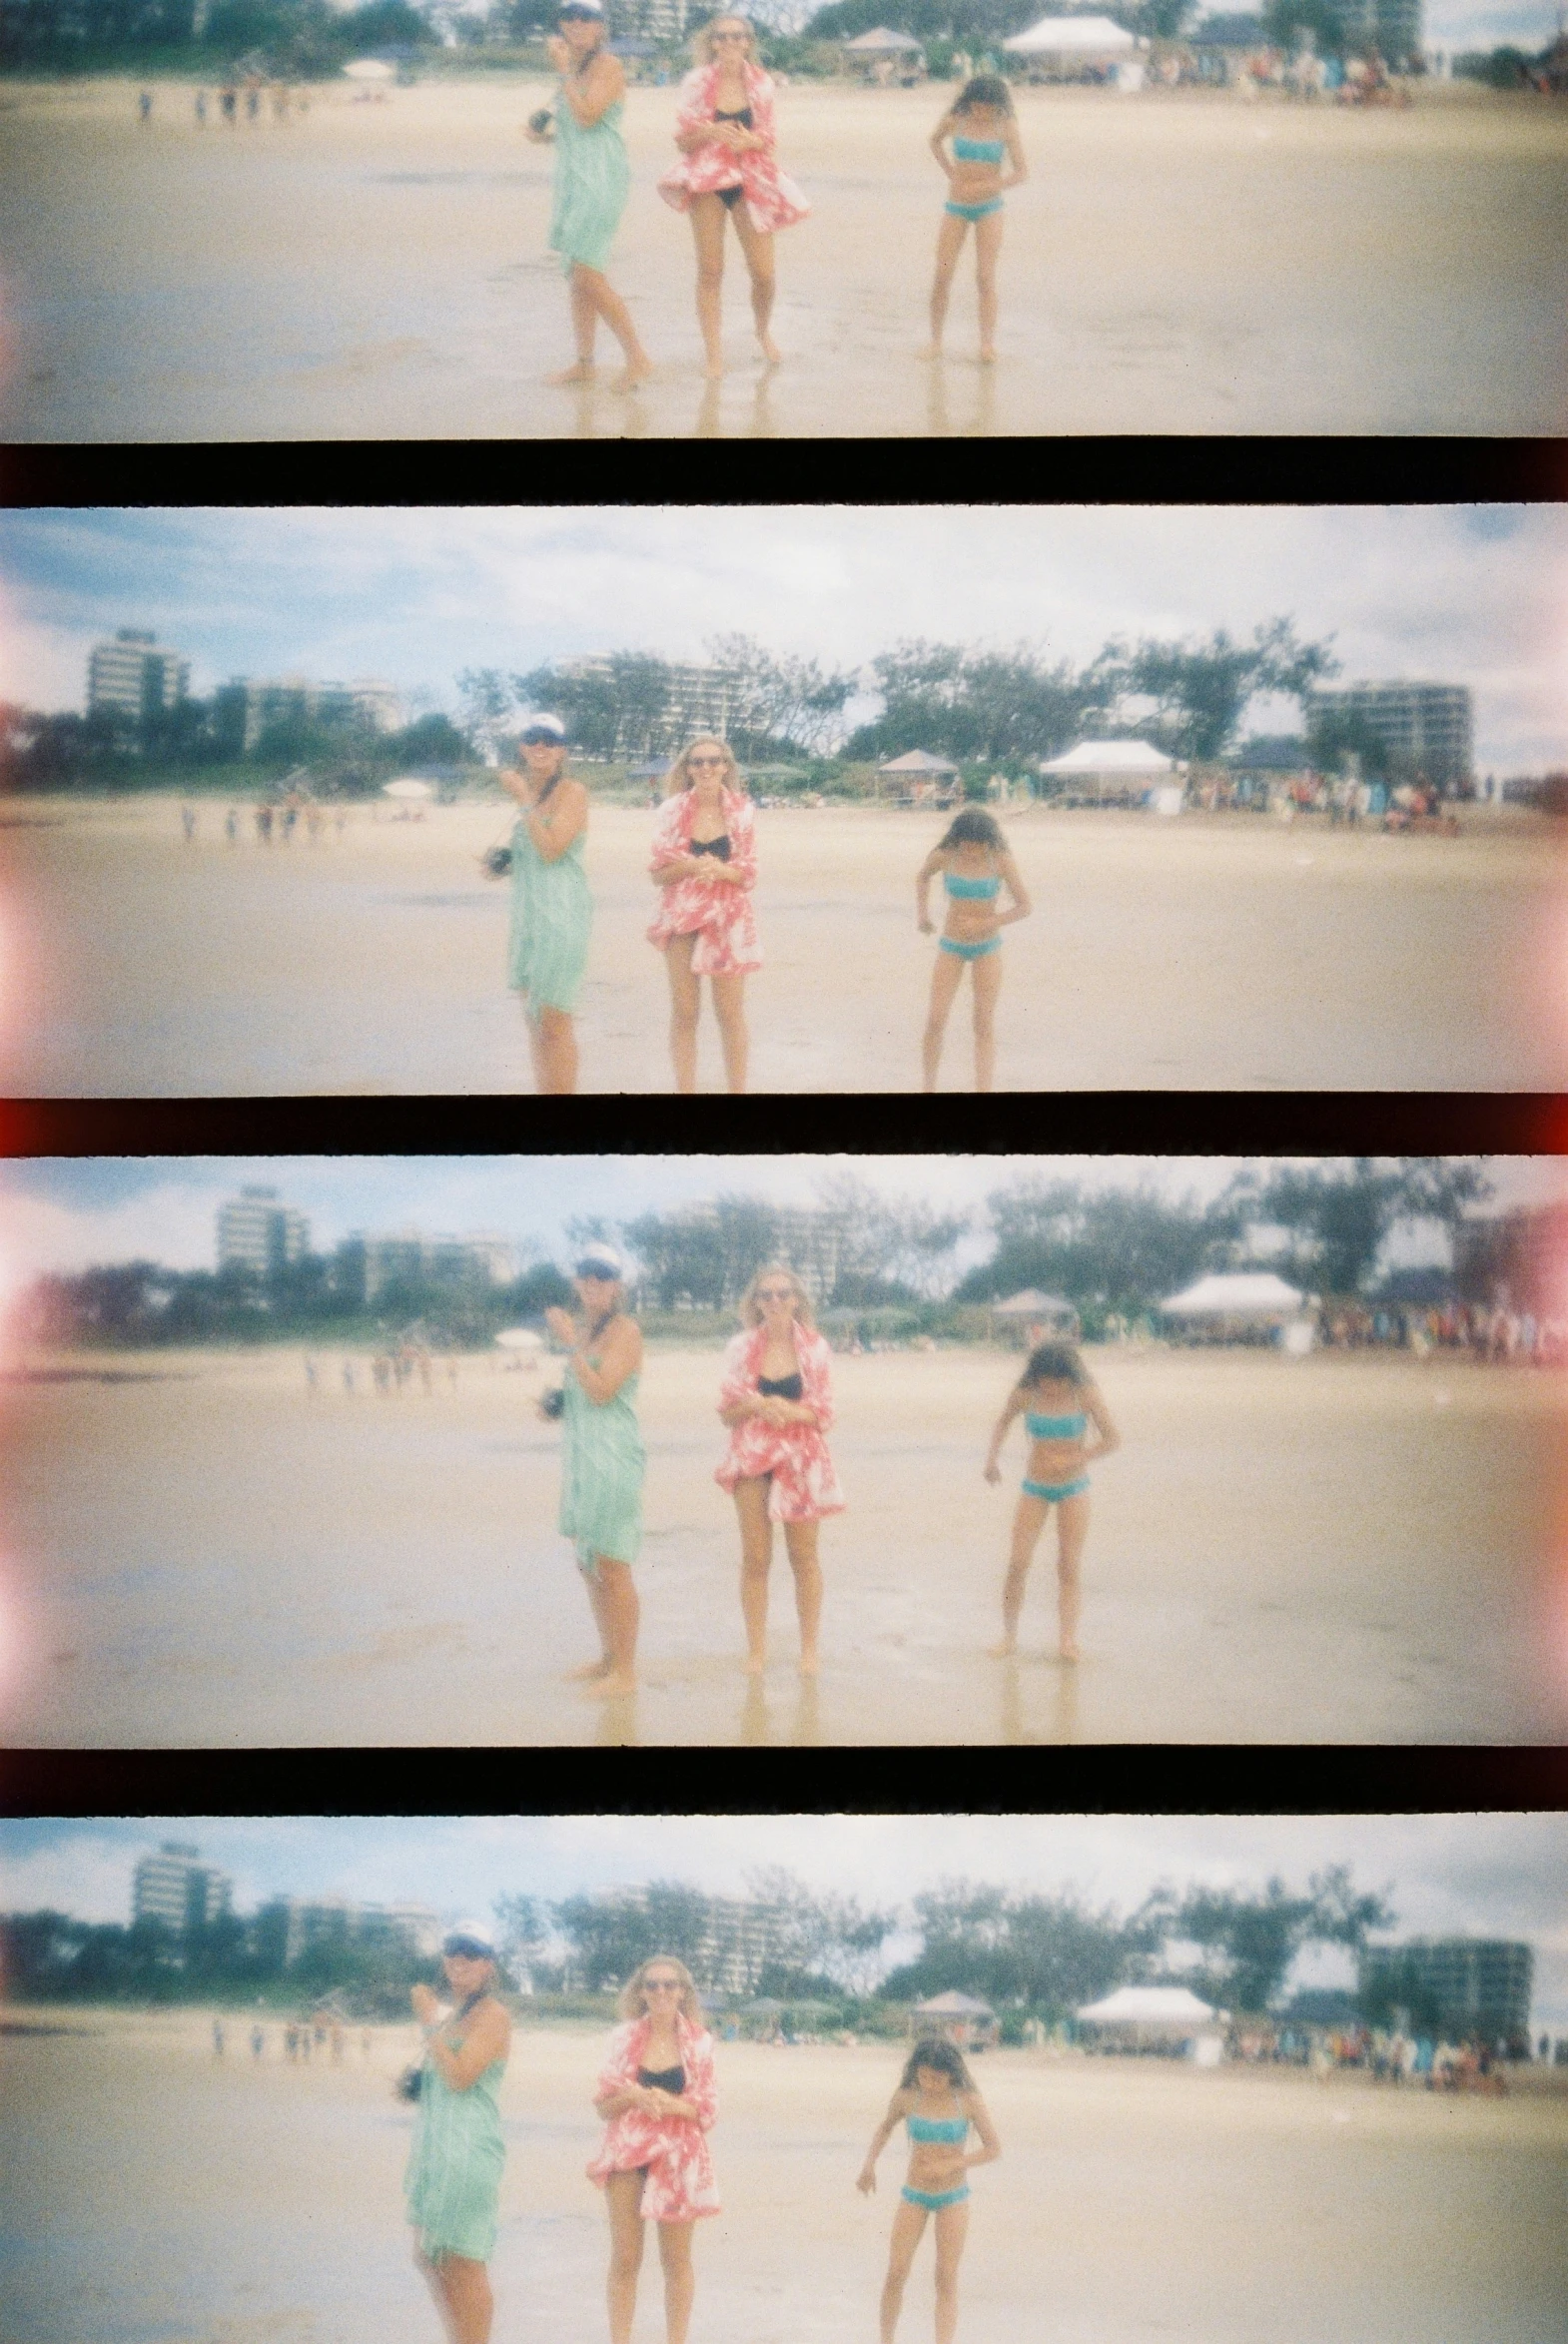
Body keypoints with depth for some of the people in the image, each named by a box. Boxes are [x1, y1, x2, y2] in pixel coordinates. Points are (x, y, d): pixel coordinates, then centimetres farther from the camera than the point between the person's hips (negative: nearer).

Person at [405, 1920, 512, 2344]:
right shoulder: (453, 2015, 15)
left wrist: (430, 2022, -18)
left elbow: (460, 2076, -20)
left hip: (468, 2151, -10)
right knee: (429, 2257, 16)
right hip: (435, 2150, 10)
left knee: (464, 2262, -6)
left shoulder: (492, 2014, -11)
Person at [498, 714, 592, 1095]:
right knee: (533, 1016, 12)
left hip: (561, 915, -8)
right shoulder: (528, 794, 14)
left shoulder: (572, 792, -8)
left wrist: (524, 800, -17)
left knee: (554, 1019, -7)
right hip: (527, 915, 8)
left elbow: (551, 849, -19)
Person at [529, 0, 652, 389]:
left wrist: (564, 70, -16)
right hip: (572, 179, 9)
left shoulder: (607, 66, -9)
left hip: (600, 178, -9)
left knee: (588, 276, -13)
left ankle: (637, 357, -6)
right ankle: (584, 363, 17)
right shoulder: (574, 71, 16)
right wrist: (544, 135, 9)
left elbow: (587, 117, -20)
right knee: (577, 276, 10)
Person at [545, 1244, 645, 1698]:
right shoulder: (583, 1330, 15)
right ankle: (608, 1656, 27)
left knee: (612, 1567, -6)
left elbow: (602, 1390, -20)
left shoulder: (624, 1330, -10)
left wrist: (569, 1344, -20)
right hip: (580, 1456, 9)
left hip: (612, 1458, -9)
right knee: (589, 1565, 15)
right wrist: (554, 1404, 8)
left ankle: (625, 1672, 1)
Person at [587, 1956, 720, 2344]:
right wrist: (632, 2097, -19)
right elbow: (603, 2103, 2)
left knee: (677, 2260, 8)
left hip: (678, 2157, 0)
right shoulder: (625, 2036, -1)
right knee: (624, 2259, 4)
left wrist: (672, 2104, -19)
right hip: (627, 2154, 1)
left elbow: (708, 2109, -1)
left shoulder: (699, 2041, -3)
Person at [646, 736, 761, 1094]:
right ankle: (684, 1088, 12)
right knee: (684, 1013, 4)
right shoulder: (674, 809, -2)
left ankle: (738, 1088, 9)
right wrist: (691, 866, -19)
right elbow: (658, 872, -1)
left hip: (729, 919, -1)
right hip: (682, 918, 1)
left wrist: (722, 870, -20)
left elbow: (748, 874, 0)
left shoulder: (742, 810, -2)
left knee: (731, 1013, 1)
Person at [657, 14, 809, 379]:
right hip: (707, 180, -1)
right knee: (710, 270, -3)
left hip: (751, 181, 1)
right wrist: (710, 132, -21)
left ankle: (763, 331, 30)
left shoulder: (761, 84, 0)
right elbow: (683, 140, -1)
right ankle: (714, 356, 6)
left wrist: (749, 140, -17)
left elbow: (767, 137, 5)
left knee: (763, 273, -2)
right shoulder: (697, 83, -4)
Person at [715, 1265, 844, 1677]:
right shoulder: (742, 1347, 0)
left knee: (803, 1557, 6)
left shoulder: (814, 1348, -2)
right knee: (755, 1557, 2)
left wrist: (791, 1411, -19)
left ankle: (809, 1648, 16)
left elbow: (824, 1413, -1)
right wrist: (753, 1405, -18)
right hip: (753, 1458, 1)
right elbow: (727, 1411, 2)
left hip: (801, 1459, -1)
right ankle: (756, 1648, 11)